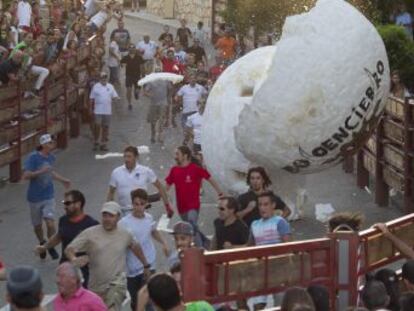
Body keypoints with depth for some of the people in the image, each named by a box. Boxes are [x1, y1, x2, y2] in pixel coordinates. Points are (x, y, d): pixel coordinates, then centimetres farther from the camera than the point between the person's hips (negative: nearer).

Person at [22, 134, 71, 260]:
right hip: (34, 198, -2)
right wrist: (41, 171, -32)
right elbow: (25, 176, -23)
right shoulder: (33, 157, -15)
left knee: (50, 224, -14)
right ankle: (42, 244, 41)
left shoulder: (51, 158, 2)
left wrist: (63, 180, 24)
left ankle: (51, 247, 8)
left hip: (48, 197, 2)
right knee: (37, 226, 12)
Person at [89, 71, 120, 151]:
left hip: (107, 111, 3)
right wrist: (91, 108, -2)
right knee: (97, 126, -6)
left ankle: (103, 144, 15)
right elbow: (92, 99, 2)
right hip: (98, 111, -3)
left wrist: (117, 98, -15)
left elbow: (114, 96, 8)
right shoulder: (96, 86, -1)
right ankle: (96, 142, 10)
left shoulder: (110, 86, 8)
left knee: (105, 127, 7)